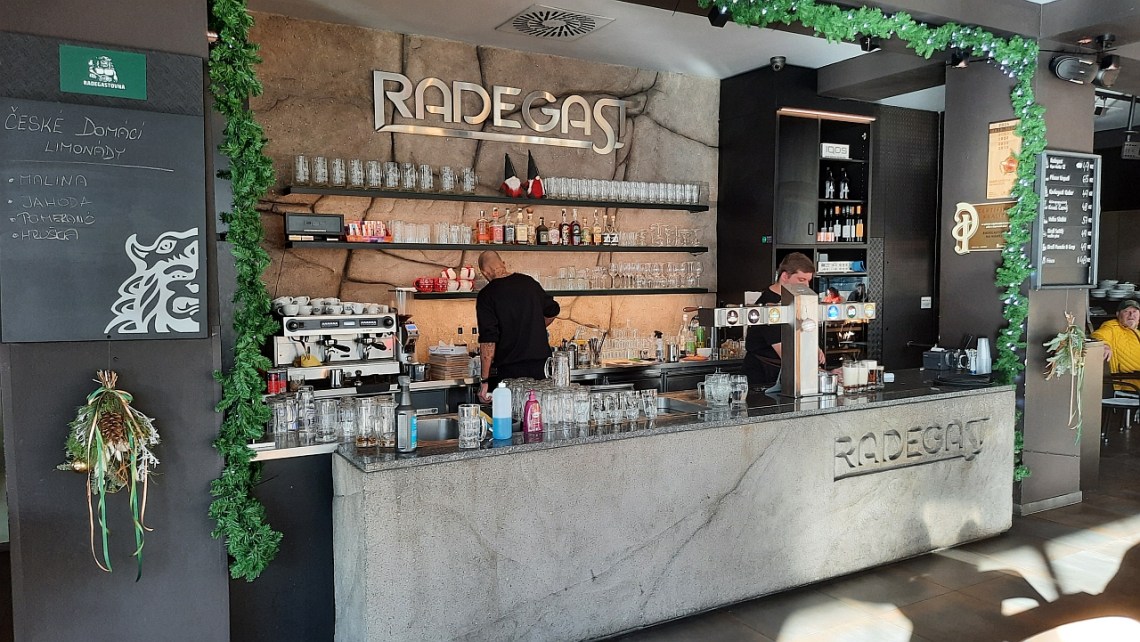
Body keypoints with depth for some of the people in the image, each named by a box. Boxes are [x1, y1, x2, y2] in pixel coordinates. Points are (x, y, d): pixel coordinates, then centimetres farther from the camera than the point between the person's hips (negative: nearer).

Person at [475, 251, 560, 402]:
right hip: (540, 361, 5)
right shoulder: (529, 282, 6)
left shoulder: (487, 295, -10)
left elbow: (488, 340, -15)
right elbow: (552, 310, 21)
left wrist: (484, 380, -11)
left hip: (510, 369, -5)